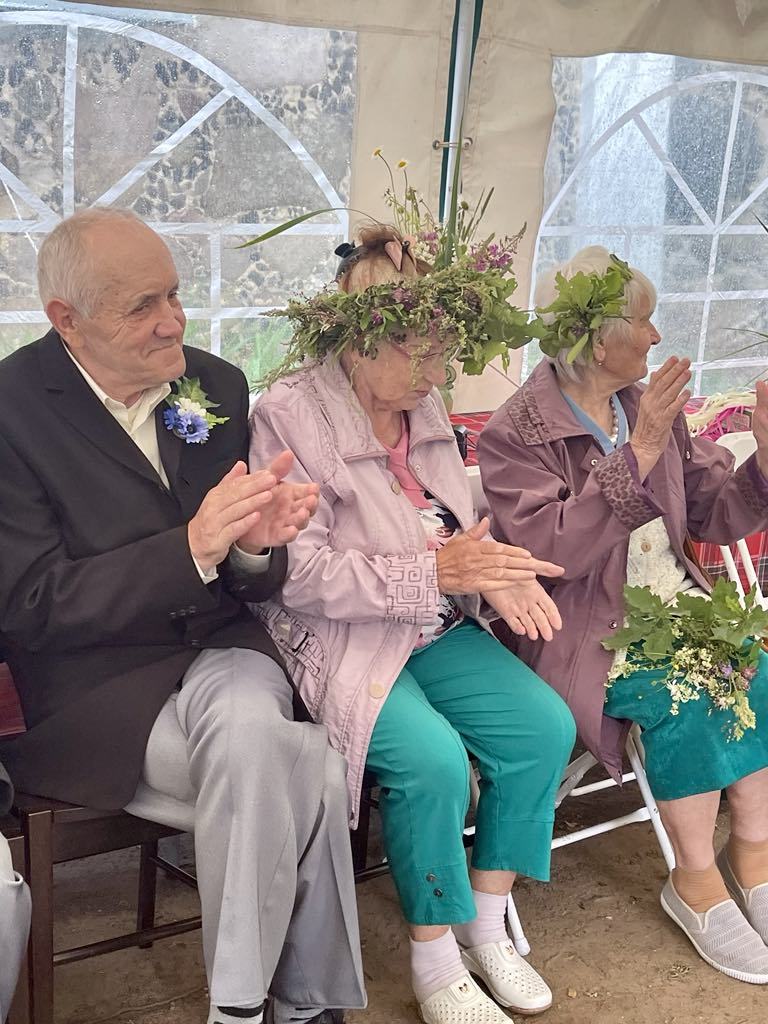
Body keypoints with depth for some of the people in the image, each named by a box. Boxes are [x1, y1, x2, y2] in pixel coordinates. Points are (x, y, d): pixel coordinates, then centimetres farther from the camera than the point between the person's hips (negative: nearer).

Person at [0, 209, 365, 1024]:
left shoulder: (217, 386, 5)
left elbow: (243, 582, 9)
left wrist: (254, 544, -18)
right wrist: (192, 548, -25)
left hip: (217, 650, 4)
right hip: (92, 690, -4)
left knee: (252, 735, -30)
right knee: (300, 771, -27)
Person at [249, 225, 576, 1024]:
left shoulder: (423, 406, 6)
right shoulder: (289, 415, -15)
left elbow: (456, 532, 13)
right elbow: (297, 573, -20)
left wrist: (500, 577, -10)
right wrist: (433, 574, -24)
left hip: (438, 631, 7)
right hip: (341, 644, -7)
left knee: (545, 727, -11)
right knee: (433, 759, -28)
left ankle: (486, 928, 8)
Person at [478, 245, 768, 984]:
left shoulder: (651, 409, 9)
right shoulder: (516, 435, -9)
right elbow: (549, 549, -22)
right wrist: (638, 454, -26)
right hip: (580, 627, -6)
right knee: (684, 692, -29)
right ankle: (696, 880, -10)